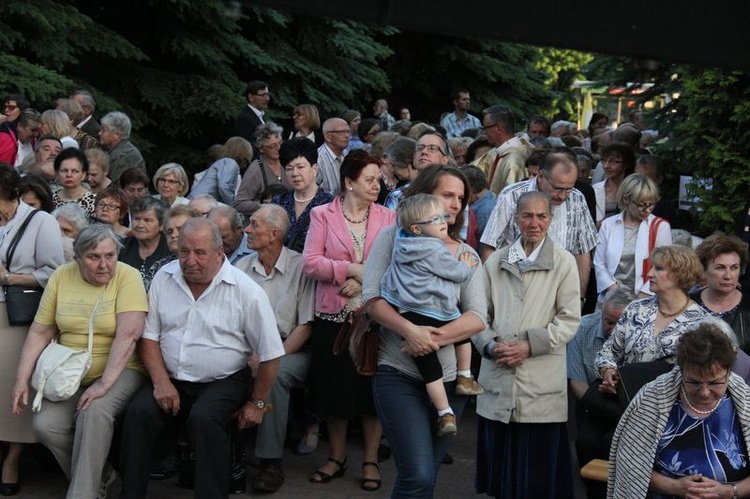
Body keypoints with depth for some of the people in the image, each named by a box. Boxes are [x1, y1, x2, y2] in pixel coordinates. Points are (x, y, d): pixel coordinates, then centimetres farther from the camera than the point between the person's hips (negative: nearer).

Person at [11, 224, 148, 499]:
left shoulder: (127, 277, -10)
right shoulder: (61, 277, 2)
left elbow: (128, 335, -20)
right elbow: (39, 332, 4)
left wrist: (104, 384, -27)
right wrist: (21, 380, -5)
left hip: (119, 371, -4)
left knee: (94, 412, -32)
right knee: (45, 425, -19)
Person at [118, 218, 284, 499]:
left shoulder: (245, 290, -8)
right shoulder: (164, 278, 4)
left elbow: (271, 353, -4)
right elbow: (149, 336, 5)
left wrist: (257, 404, 0)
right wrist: (161, 381, -9)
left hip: (223, 381, -3)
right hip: (171, 378, 3)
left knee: (203, 418, -33)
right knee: (138, 412, -24)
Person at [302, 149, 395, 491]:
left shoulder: (387, 217, 5)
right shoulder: (322, 215, 1)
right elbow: (311, 263, -8)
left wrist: (366, 282, -16)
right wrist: (352, 270, -15)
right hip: (333, 314, 0)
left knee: (372, 387, 4)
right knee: (335, 387, 6)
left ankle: (371, 460, 17)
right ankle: (337, 457, 22)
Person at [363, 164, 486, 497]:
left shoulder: (466, 254, 10)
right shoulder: (394, 237, 2)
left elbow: (478, 317, -2)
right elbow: (372, 298, -8)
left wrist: (435, 338, -19)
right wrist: (410, 331, -24)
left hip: (449, 378, 4)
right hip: (398, 373, -4)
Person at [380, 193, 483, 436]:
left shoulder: (401, 243, 10)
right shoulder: (435, 251, -9)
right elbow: (458, 273, 1)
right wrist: (466, 265, 23)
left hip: (408, 316, 5)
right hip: (435, 314, -5)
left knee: (429, 368, 5)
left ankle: (445, 414, 5)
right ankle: (464, 378, 32)